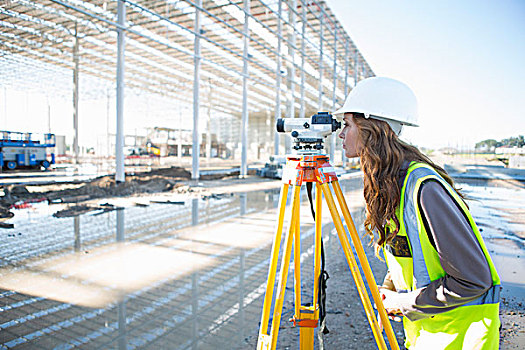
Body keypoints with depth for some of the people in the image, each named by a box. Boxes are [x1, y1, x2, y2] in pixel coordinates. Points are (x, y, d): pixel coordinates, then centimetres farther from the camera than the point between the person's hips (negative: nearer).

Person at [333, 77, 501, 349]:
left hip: (459, 326, -7)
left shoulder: (424, 187, -30)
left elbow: (474, 279, -25)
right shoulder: (387, 184, -2)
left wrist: (403, 303, -17)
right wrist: (387, 292, -1)